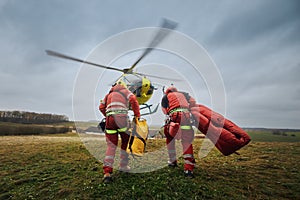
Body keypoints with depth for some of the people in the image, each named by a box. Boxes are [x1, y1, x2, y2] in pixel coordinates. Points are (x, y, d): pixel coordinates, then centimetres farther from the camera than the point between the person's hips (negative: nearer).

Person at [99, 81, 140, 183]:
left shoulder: (109, 94, 30)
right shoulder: (125, 91, 17)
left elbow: (101, 107, 22)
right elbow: (133, 100, -3)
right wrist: (137, 115, 0)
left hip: (109, 119, 4)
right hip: (121, 117, -3)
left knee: (111, 146, 5)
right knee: (126, 142, 15)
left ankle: (107, 172, -2)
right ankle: (123, 165, 22)